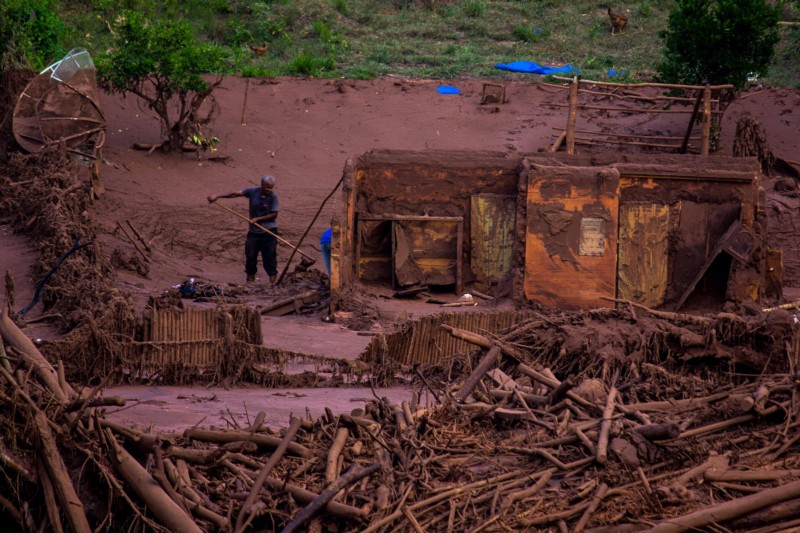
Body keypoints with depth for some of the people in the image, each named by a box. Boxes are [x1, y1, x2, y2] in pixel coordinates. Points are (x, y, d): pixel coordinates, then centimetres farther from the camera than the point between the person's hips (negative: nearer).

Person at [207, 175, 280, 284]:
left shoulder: (273, 197, -12)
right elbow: (235, 194, -5)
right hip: (254, 230, 3)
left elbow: (274, 214, -11)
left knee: (270, 255, -4)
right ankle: (250, 276, 17)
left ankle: (272, 278, 2)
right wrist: (218, 196, -10)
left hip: (269, 231, -3)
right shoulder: (252, 192, -5)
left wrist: (258, 219, -15)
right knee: (250, 255, 4)